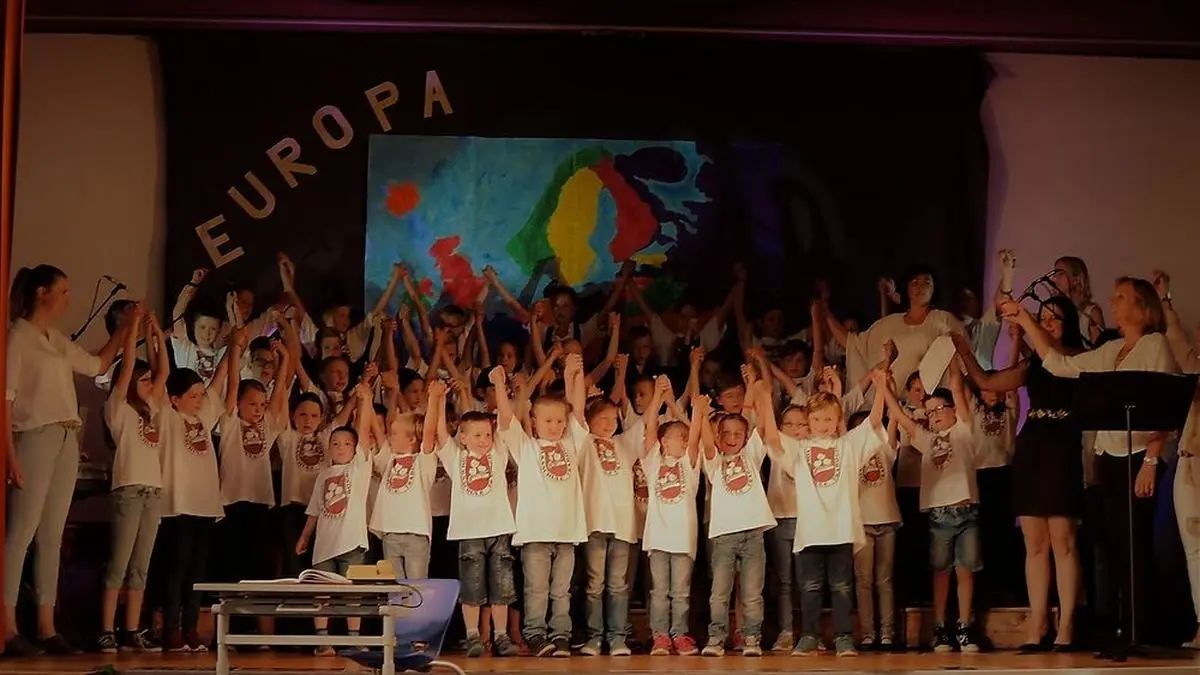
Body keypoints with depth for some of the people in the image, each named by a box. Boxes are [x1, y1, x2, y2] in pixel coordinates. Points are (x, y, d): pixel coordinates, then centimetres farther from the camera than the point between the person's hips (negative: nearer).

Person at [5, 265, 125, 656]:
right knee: (22, 532, -10)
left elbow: (98, 365, 31)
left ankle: (47, 629, 7)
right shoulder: (18, 336, -5)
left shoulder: (58, 341, 17)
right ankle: (9, 630, -12)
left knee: (52, 536, 6)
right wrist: (11, 455, -17)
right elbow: (6, 397, -10)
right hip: (35, 437, -8)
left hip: (67, 440, 8)